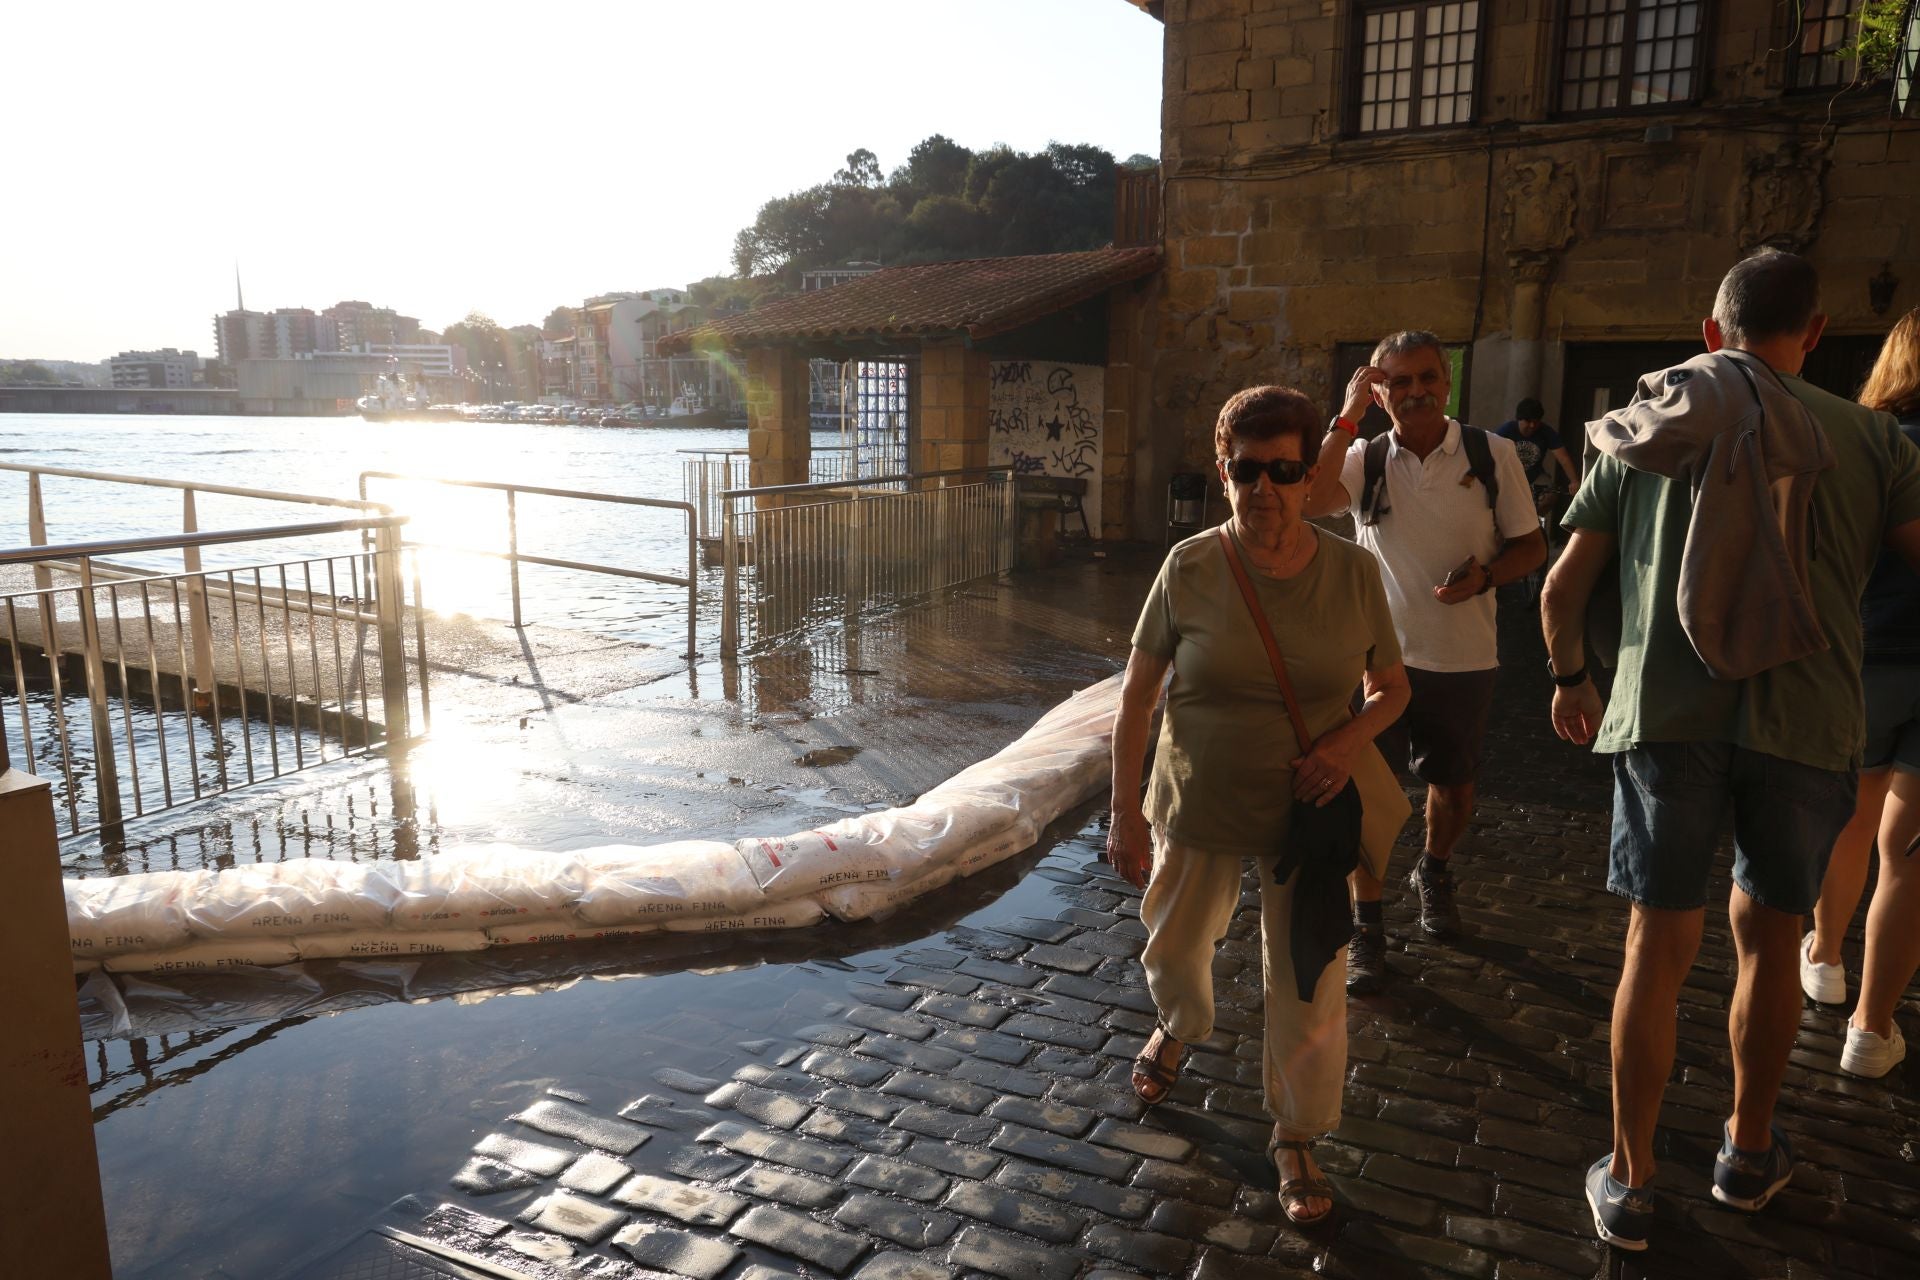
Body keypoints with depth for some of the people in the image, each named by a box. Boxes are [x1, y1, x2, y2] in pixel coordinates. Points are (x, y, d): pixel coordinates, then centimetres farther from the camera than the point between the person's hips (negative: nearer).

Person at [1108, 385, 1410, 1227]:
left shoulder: (1352, 571, -9)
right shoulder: (1191, 568, -13)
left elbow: (1392, 687, 4)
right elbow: (1136, 693, -7)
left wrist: (1349, 739, -18)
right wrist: (1126, 812, -8)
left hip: (1307, 811, 0)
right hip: (1198, 810, 0)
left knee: (1307, 985, 5)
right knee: (1174, 947, 19)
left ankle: (1295, 1142, 28)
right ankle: (1180, 1030, 55)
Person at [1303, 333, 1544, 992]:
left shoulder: (1493, 455, -3)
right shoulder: (1365, 458, -3)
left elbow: (1531, 545, 3)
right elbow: (1310, 502, -24)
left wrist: (1484, 576, -16)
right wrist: (1347, 416, -20)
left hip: (1464, 659, 1)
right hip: (1380, 653, -1)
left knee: (1454, 789, 17)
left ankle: (1434, 872, 47)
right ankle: (1366, 926, 12)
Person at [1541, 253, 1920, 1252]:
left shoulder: (1645, 434, 5)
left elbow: (1563, 588, 5)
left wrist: (1571, 678, 22)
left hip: (1666, 716, 0)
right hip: (1804, 721, 0)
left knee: (1657, 948, 8)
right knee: (1767, 937, 18)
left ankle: (1628, 1182, 17)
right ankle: (1748, 1152, 36)